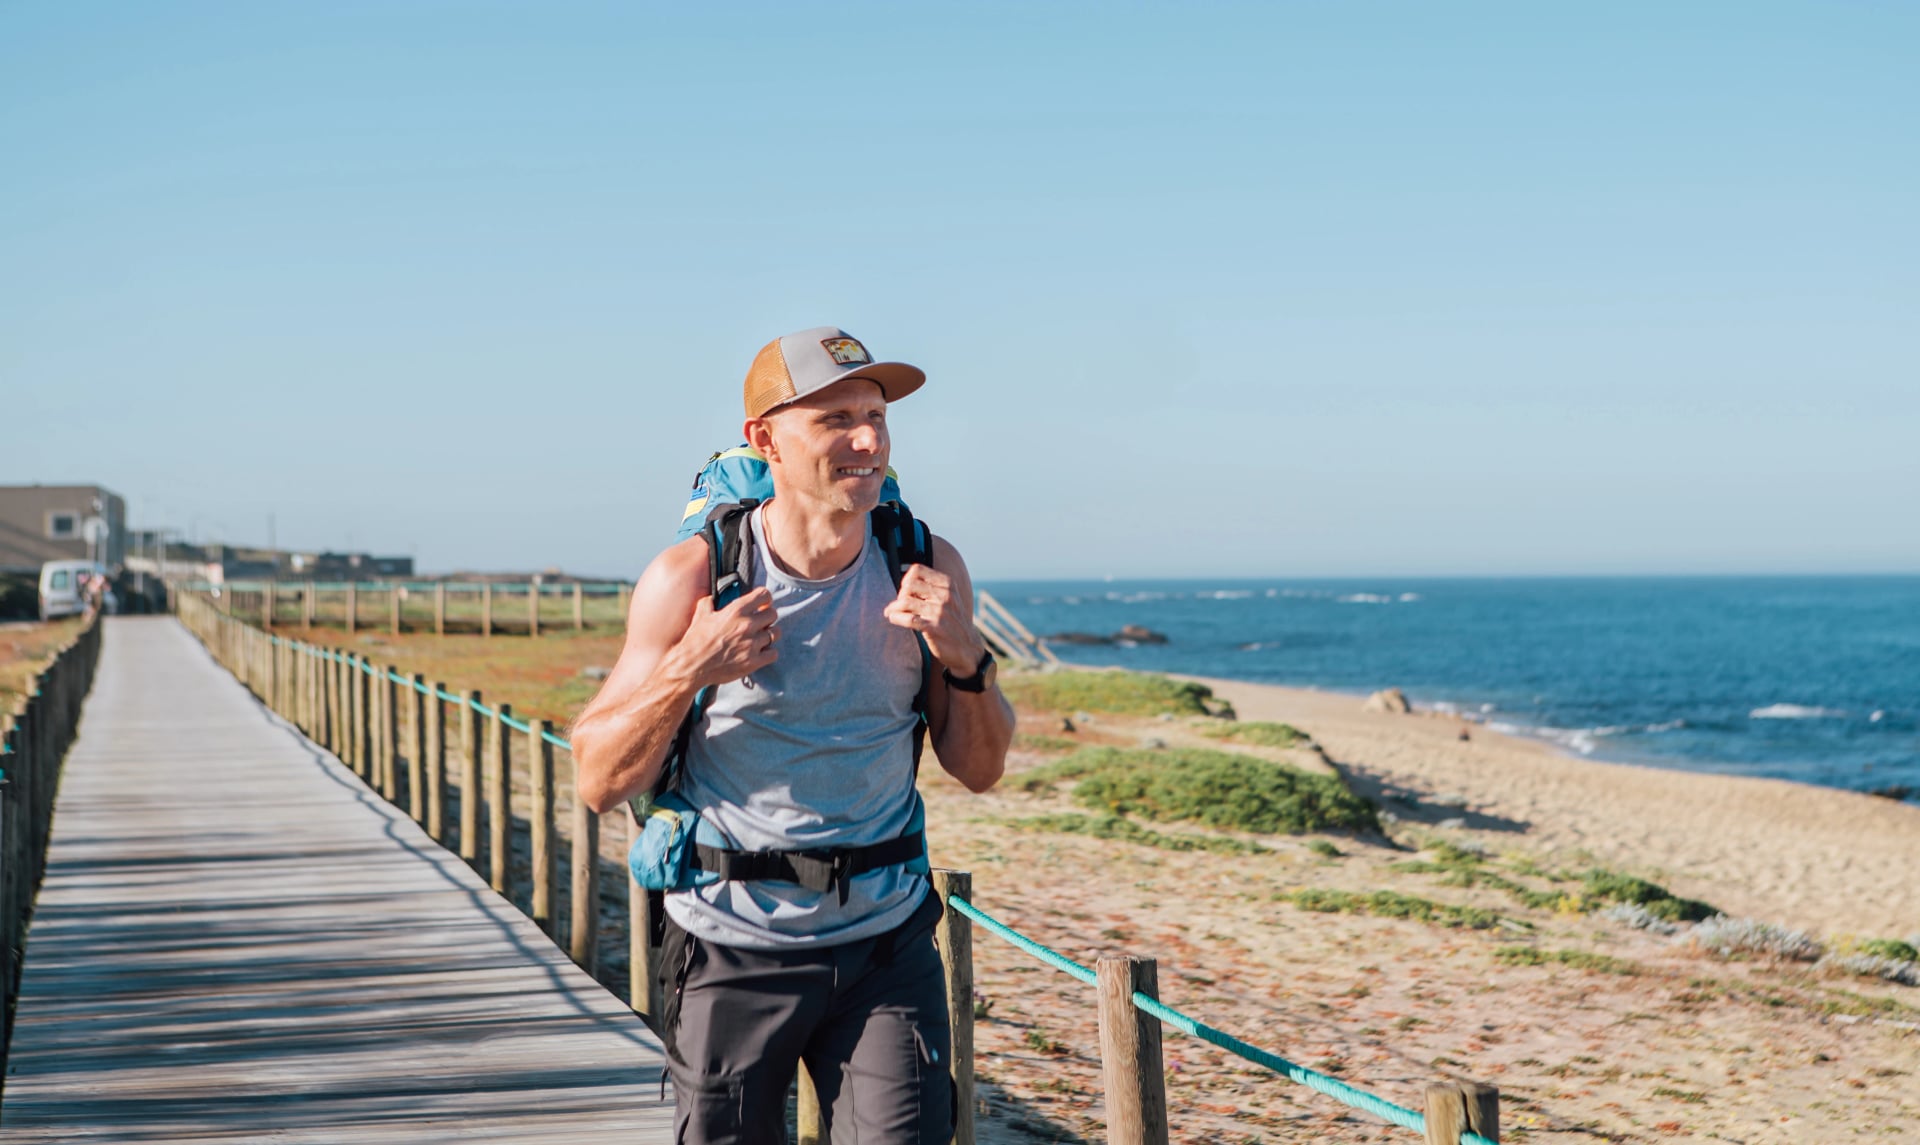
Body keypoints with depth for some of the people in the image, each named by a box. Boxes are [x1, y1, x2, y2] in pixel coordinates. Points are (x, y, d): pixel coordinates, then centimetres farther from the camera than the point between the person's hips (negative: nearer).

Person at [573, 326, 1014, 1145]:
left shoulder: (923, 568, -2)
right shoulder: (691, 579, -9)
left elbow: (979, 771, 5)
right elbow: (600, 785, -7)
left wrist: (964, 657, -14)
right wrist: (685, 671, -22)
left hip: (884, 940, 1)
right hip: (732, 947, -1)